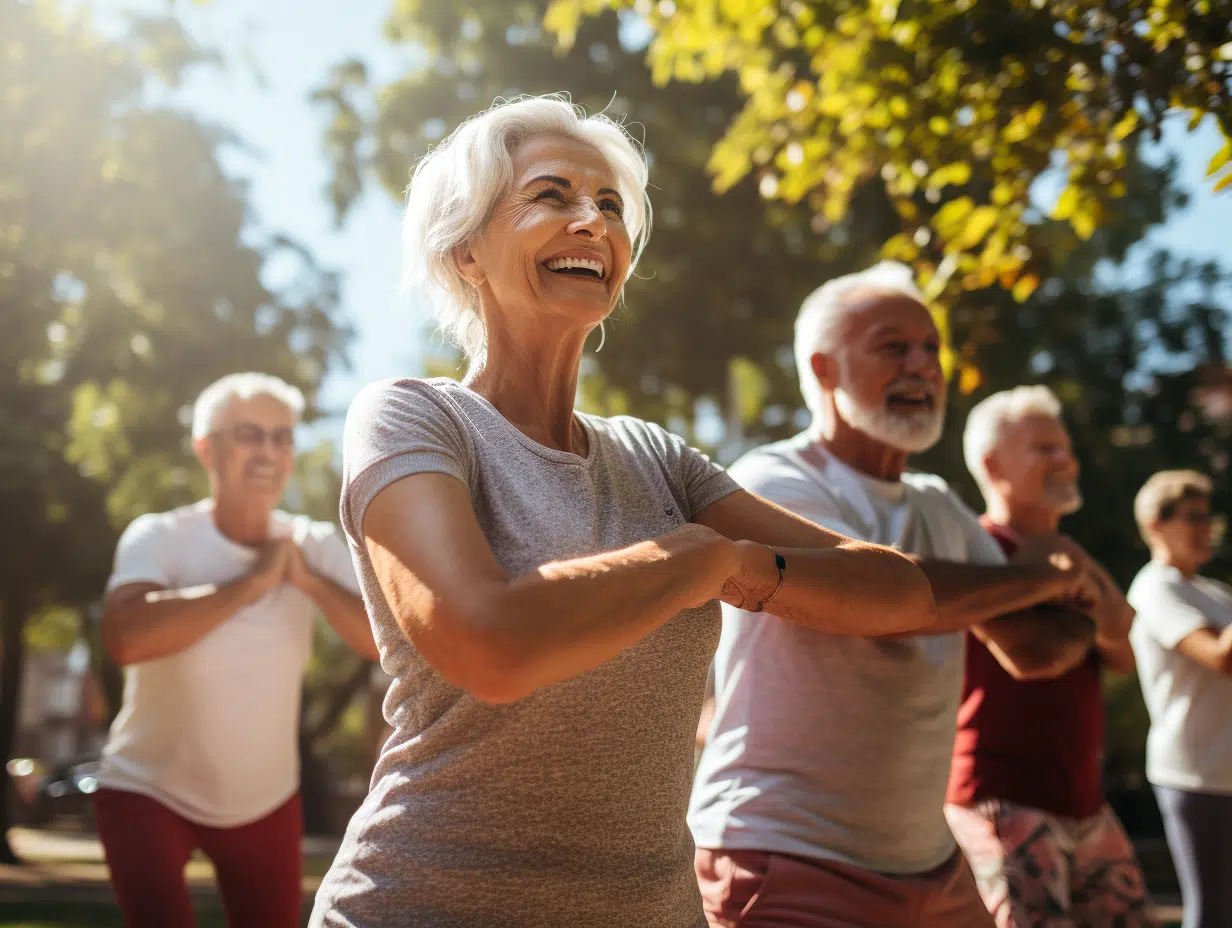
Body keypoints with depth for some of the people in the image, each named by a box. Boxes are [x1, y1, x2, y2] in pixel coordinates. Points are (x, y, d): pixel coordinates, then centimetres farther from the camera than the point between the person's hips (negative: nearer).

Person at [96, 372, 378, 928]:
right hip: (149, 791, -4)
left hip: (266, 800, 4)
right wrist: (249, 584, -33)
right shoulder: (159, 537, -18)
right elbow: (125, 638, -39)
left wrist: (309, 581, -29)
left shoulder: (316, 546, -8)